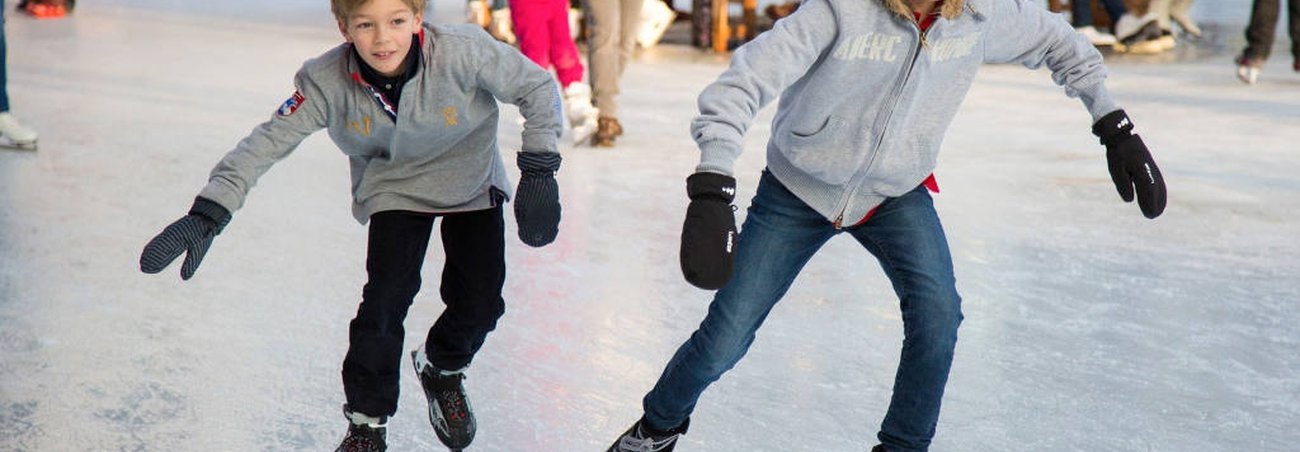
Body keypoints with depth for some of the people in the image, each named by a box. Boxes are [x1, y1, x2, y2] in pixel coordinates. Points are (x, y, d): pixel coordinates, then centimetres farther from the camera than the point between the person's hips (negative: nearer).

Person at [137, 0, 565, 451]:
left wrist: (538, 170, -23)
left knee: (480, 301, -5)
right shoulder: (327, 82, -26)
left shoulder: (464, 51, -31)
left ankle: (442, 369, 31)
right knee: (386, 297, -14)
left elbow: (538, 89, -19)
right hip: (395, 190, 0)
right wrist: (207, 214, -32)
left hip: (471, 182, 0)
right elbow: (269, 140, -24)